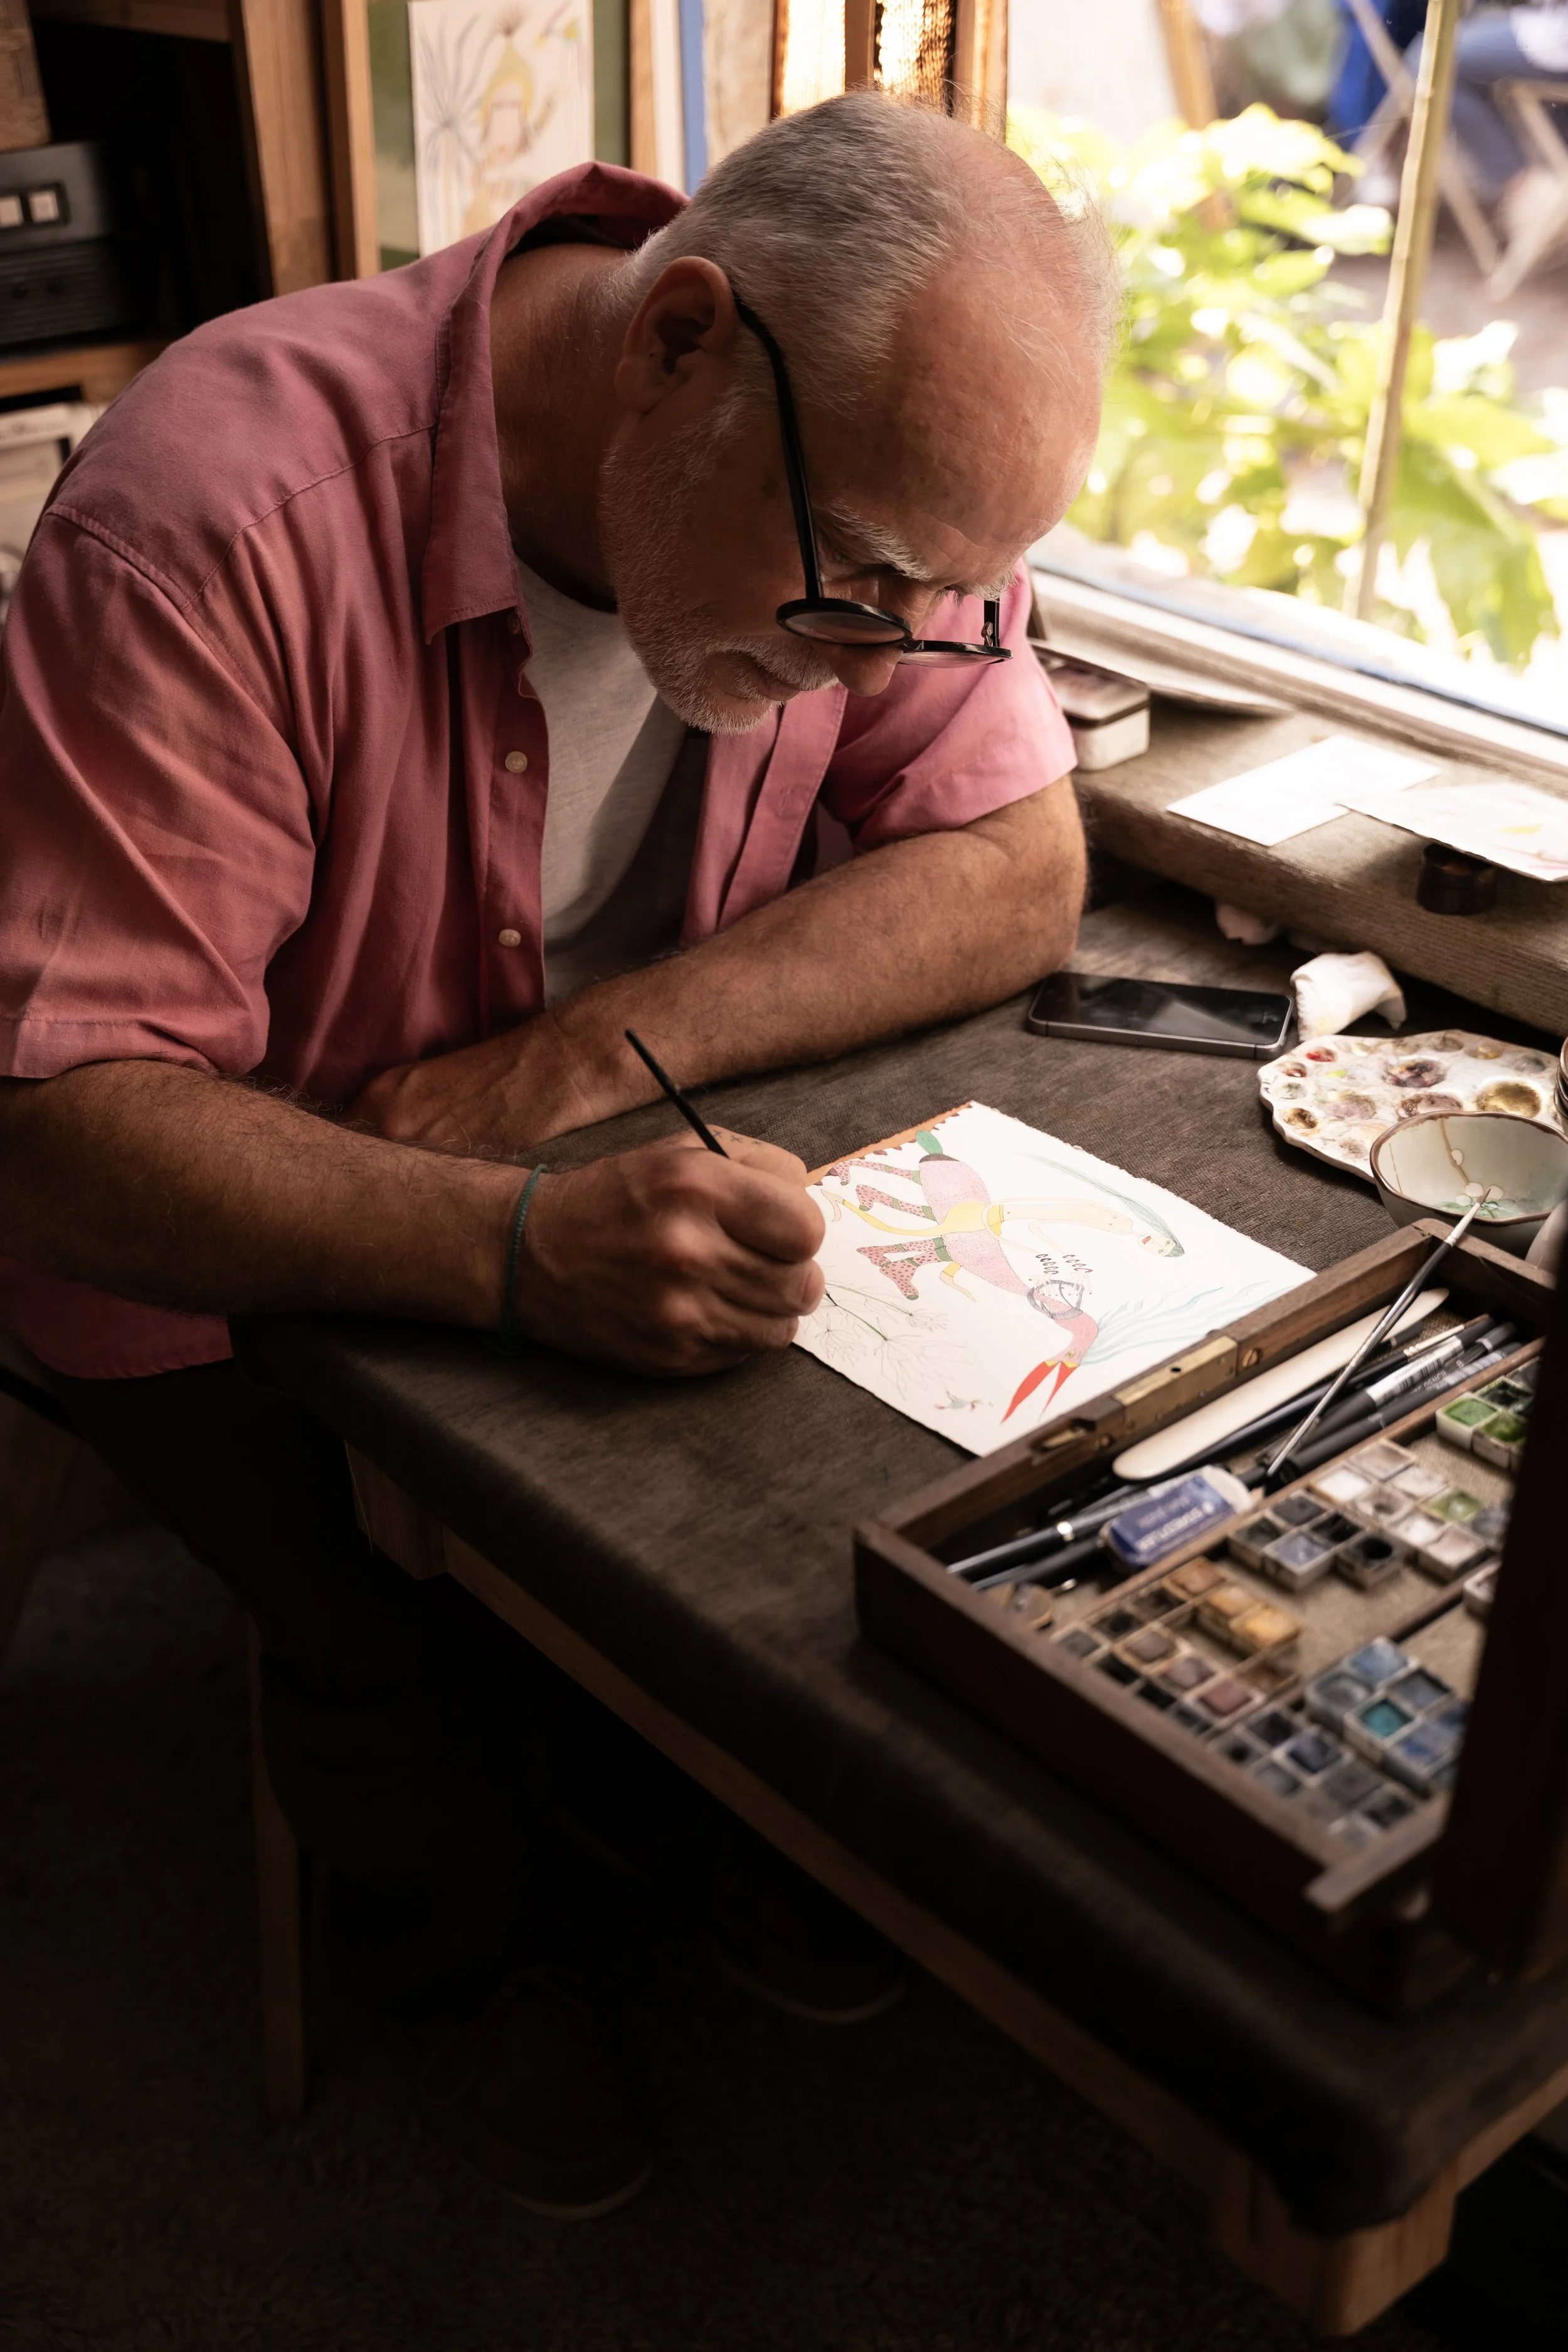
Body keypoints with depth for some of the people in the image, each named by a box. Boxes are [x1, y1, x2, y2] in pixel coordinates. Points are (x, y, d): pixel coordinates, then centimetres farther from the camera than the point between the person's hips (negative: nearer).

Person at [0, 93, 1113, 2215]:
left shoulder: (885, 484, -14)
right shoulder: (228, 505, -31)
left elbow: (1019, 873, -15)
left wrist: (595, 1056, -27)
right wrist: (519, 1250, -48)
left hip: (628, 1181, 5)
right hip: (234, 1241, -4)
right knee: (416, 1620, -23)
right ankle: (470, 1970, 12)